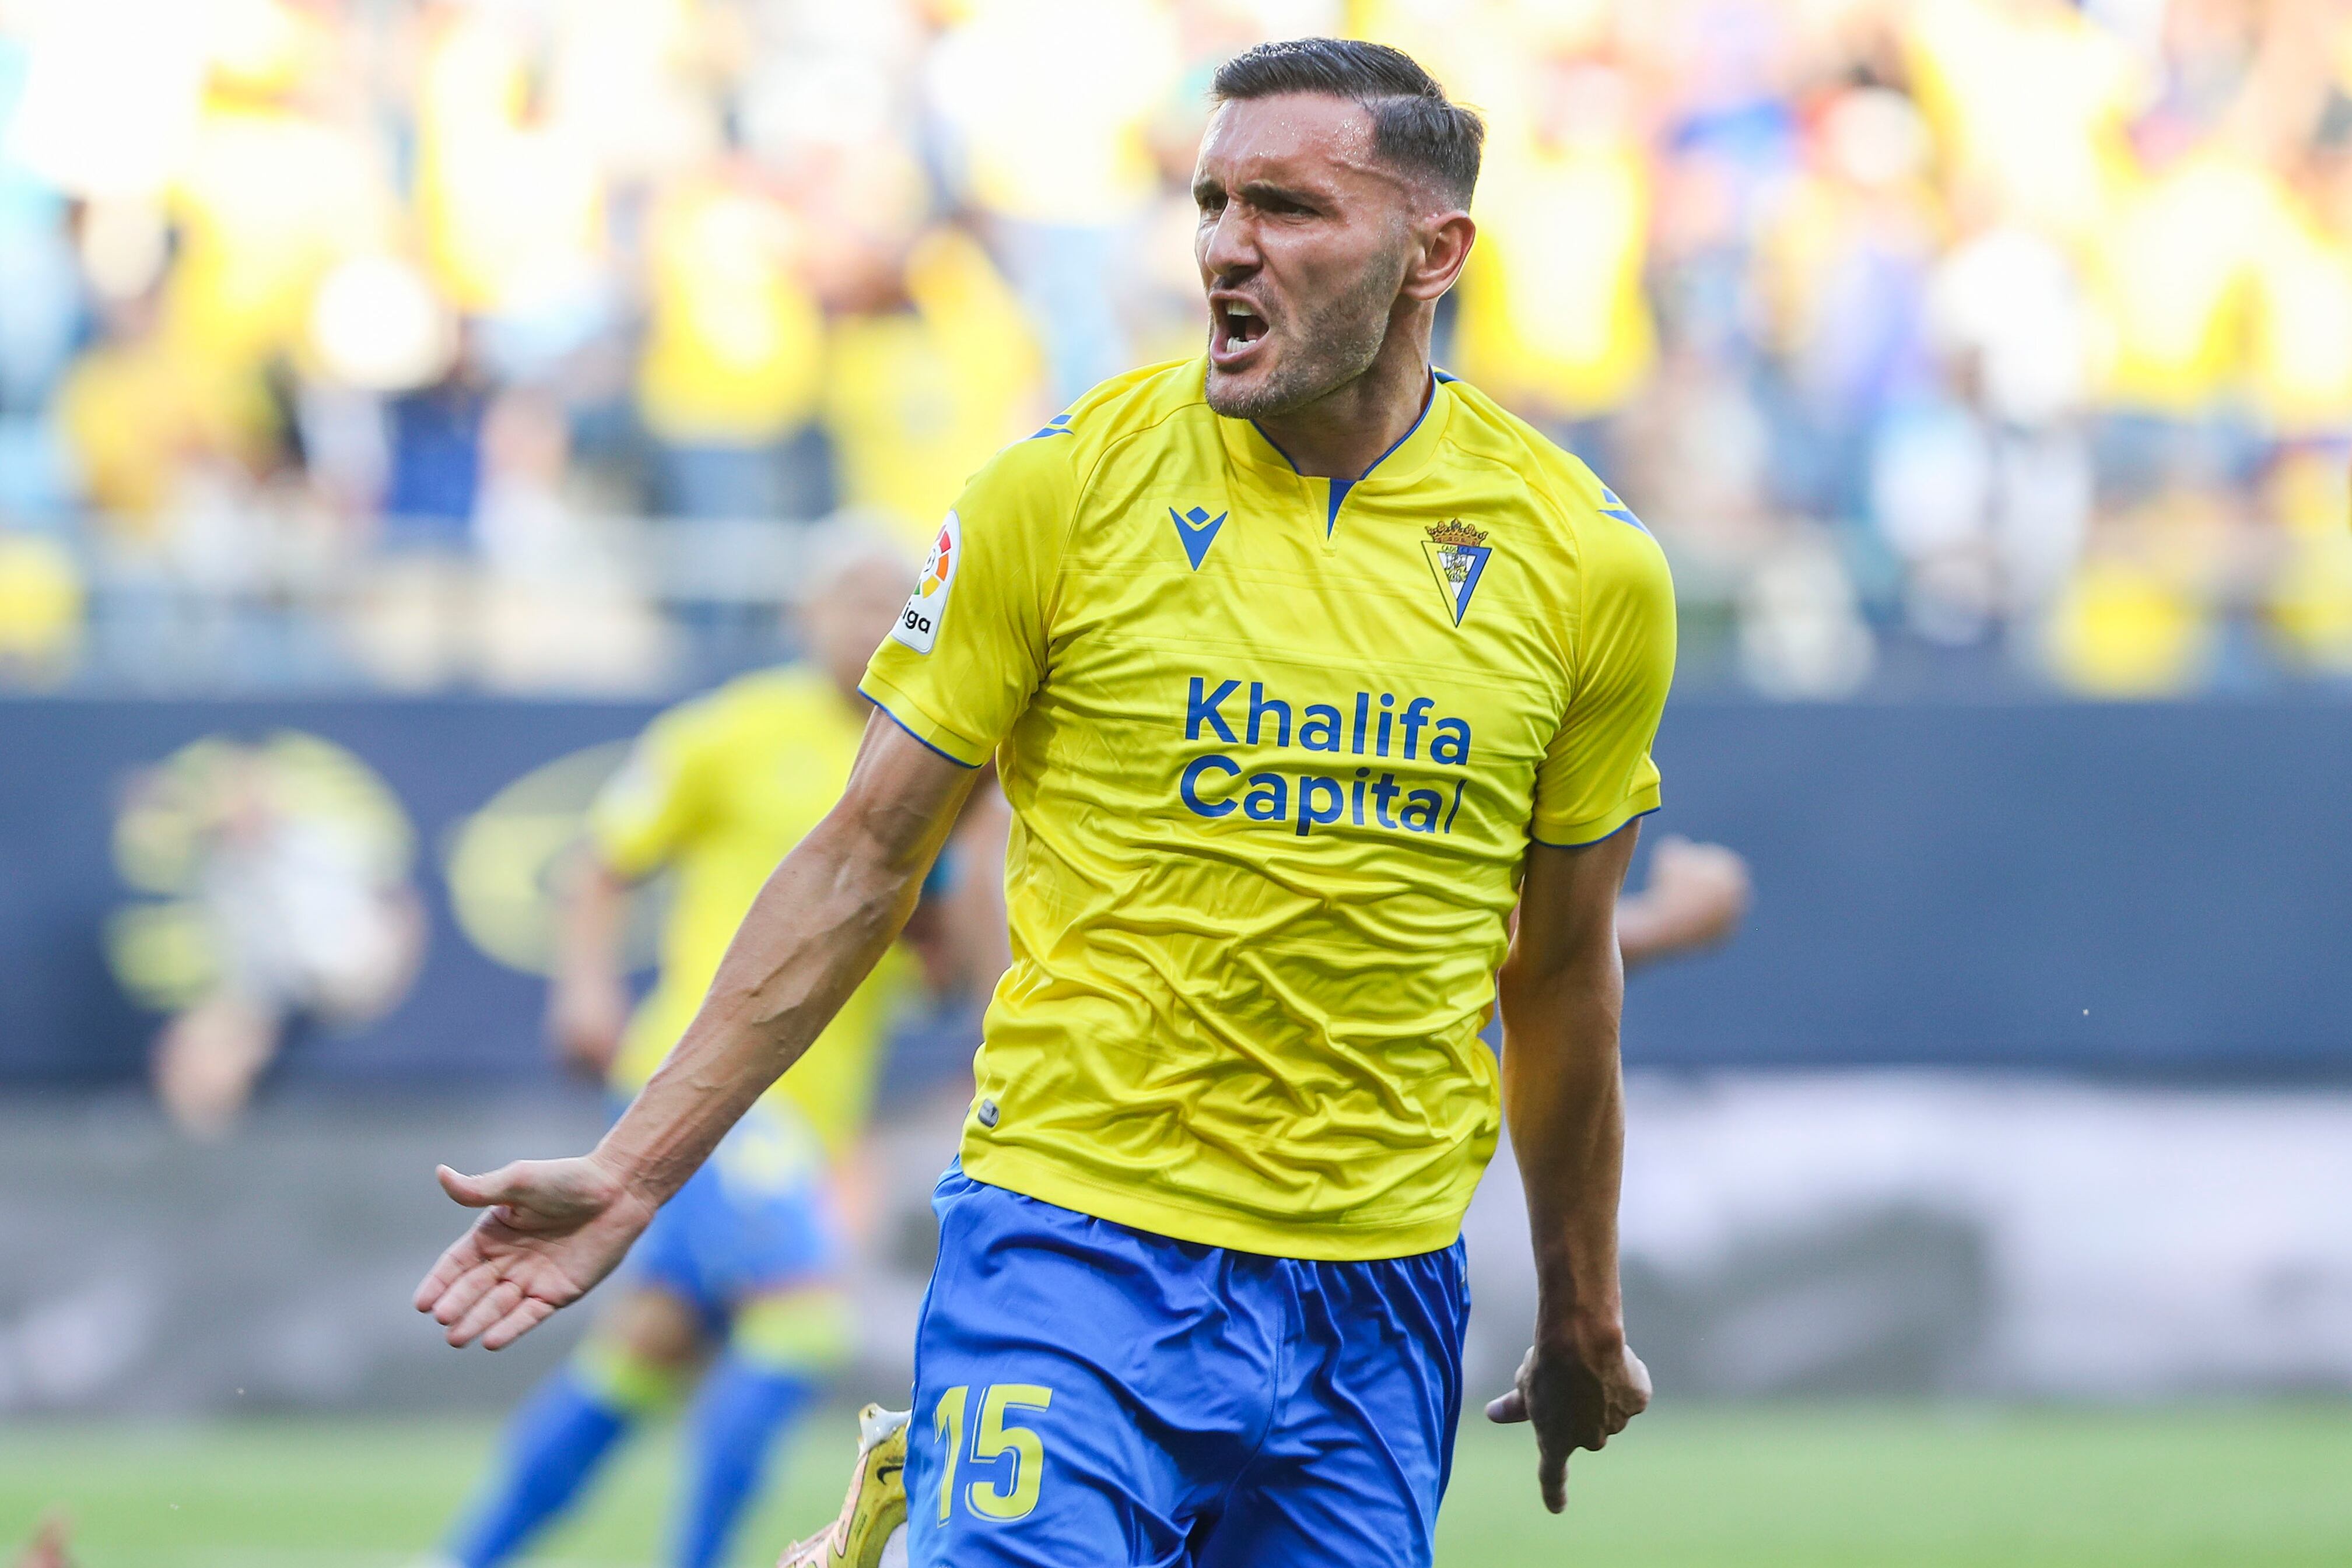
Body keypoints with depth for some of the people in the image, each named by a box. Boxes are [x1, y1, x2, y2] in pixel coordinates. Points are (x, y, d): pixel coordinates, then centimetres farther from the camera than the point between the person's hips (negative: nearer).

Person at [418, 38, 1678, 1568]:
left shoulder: (1590, 565, 2)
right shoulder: (1062, 490, -3)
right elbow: (866, 861, 3)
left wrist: (1583, 1318, 20)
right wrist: (633, 1170, -1)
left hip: (1381, 1298, 3)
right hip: (1071, 1245, -3)